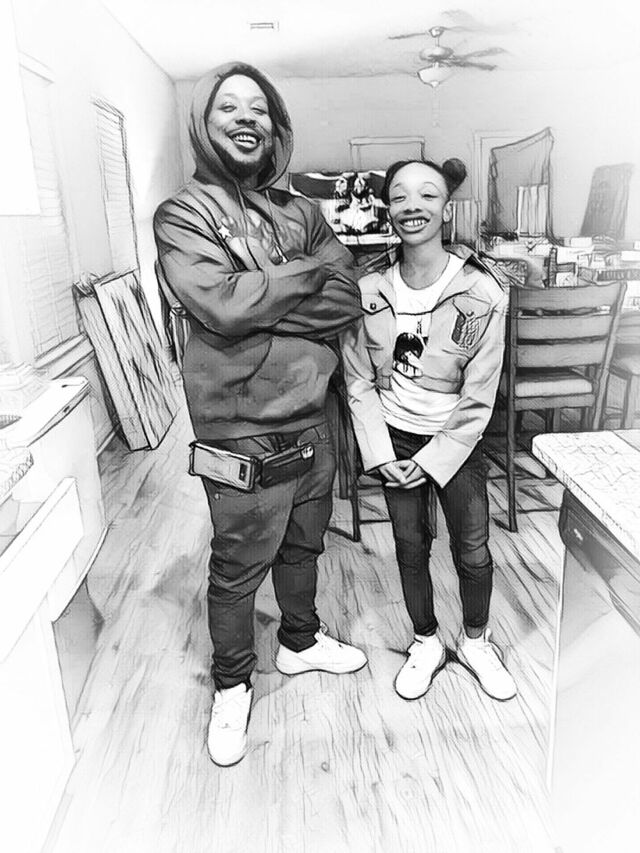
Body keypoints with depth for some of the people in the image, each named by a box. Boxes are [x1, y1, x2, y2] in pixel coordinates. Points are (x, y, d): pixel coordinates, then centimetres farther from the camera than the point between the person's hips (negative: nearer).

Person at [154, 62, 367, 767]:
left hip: (310, 420, 6)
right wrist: (308, 273, -11)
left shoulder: (300, 212, 9)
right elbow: (222, 305, -24)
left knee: (302, 547, 23)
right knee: (238, 569, 11)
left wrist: (262, 307, -16)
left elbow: (347, 302, -3)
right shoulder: (182, 214, -6)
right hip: (242, 434, -5)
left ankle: (300, 642, 49)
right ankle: (231, 684, 36)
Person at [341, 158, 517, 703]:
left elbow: (478, 397, -12)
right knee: (411, 547, 14)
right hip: (393, 439, 2)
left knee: (473, 551, 10)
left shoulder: (482, 294, -16)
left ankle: (476, 642, 38)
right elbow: (359, 382, -4)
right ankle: (426, 642, 38)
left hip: (456, 439, -1)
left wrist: (433, 461, -13)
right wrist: (380, 454, -9)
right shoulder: (368, 293, -9)